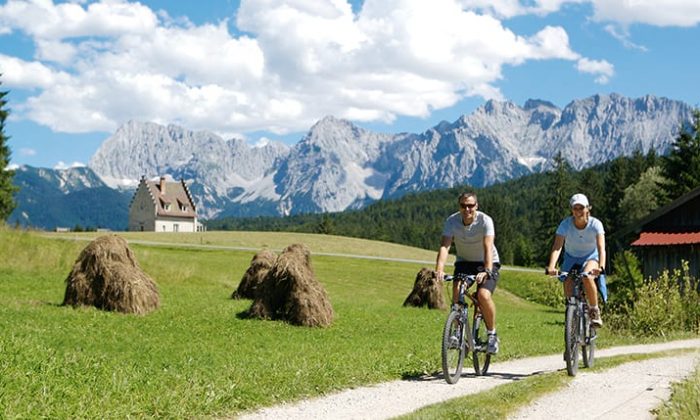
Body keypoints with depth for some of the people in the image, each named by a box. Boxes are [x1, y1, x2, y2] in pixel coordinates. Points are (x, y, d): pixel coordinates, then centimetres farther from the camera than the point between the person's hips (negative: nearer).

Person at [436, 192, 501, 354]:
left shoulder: (485, 221, -23)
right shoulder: (452, 221, -16)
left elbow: (488, 248, -34)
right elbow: (444, 246, -28)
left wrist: (487, 271, -50)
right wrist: (439, 270, -45)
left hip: (486, 263, -2)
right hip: (464, 262, 2)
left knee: (483, 295, -25)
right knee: (457, 291, -24)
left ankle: (492, 334, -3)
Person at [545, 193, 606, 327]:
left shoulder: (595, 224, -24)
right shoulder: (565, 224, -22)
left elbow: (601, 248, -34)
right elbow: (557, 247, -32)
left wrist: (601, 267, -52)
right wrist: (551, 267, -49)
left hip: (591, 257, -2)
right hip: (571, 258, 2)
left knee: (587, 278, -33)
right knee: (569, 294, -13)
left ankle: (594, 311, -15)